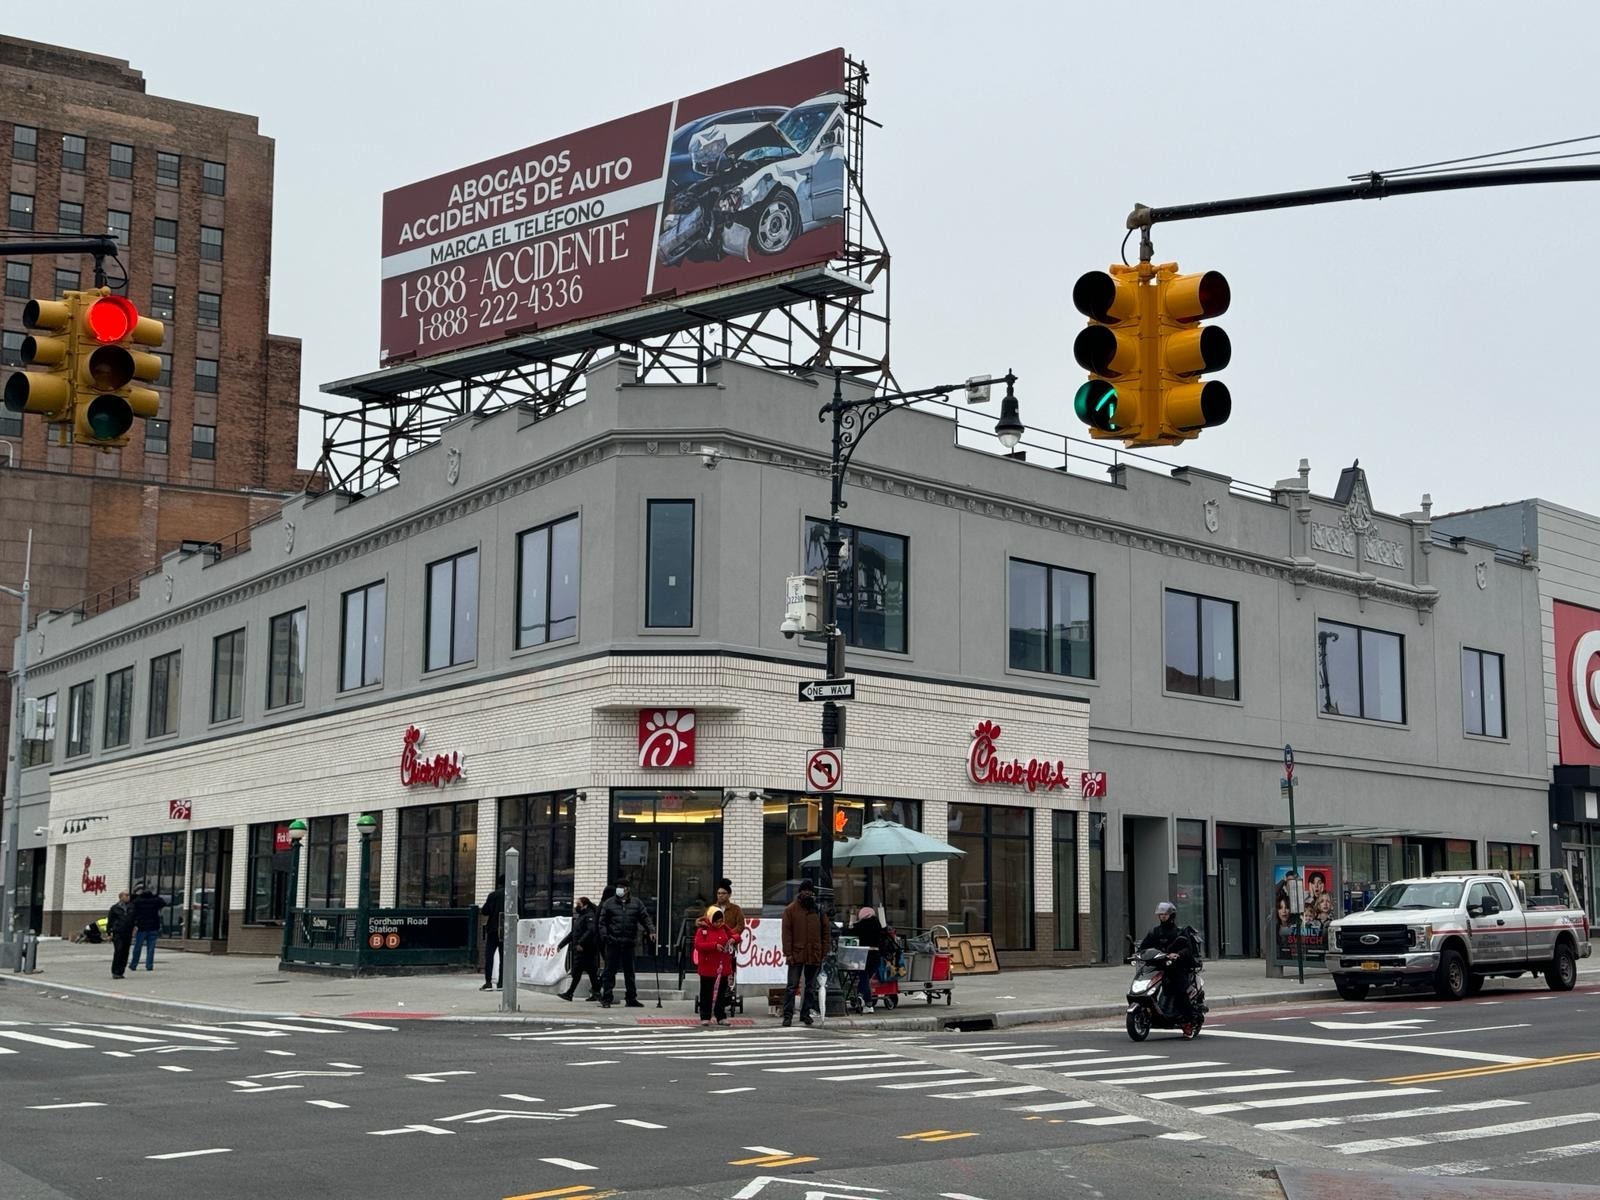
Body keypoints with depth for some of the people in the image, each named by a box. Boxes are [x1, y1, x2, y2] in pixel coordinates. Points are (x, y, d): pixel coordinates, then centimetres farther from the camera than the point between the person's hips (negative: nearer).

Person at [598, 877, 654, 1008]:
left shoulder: (636, 903, 8)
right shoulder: (609, 903, 5)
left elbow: (645, 918, 8)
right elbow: (602, 921, 4)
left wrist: (650, 931, -7)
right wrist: (604, 935, -9)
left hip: (629, 943, 2)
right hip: (613, 942, -2)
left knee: (629, 972, 9)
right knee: (610, 971, -2)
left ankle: (631, 998, 17)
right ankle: (606, 999, 2)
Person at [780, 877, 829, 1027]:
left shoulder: (818, 910, 8)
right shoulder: (790, 910, -1)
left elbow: (825, 932, 11)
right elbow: (786, 932, -3)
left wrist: (824, 953, 4)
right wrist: (788, 953, -10)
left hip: (814, 956, 3)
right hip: (796, 955, -3)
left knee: (811, 987, 10)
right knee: (792, 986, -3)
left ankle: (806, 1014, 18)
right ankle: (787, 1015, -1)